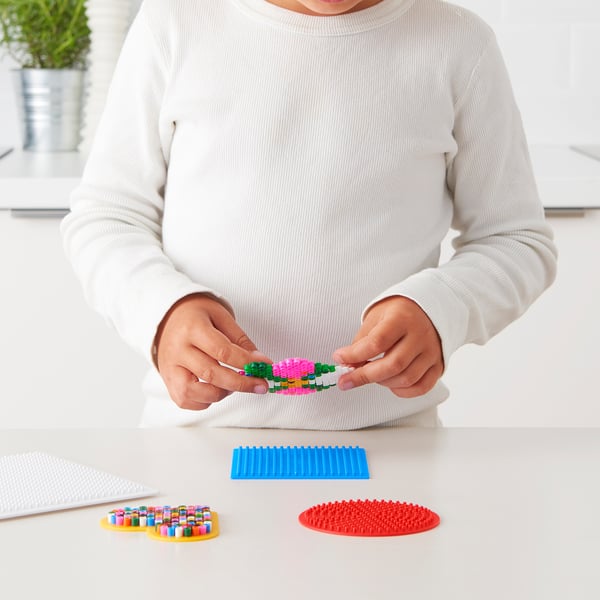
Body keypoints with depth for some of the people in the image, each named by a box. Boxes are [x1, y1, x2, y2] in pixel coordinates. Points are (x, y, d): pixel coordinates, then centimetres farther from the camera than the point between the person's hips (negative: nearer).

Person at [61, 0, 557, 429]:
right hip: (194, 421, 0)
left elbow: (518, 240, 9)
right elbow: (104, 217, 7)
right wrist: (162, 306, -15)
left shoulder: (458, 41, 3)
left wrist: (440, 308, -14)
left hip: (385, 440, 0)